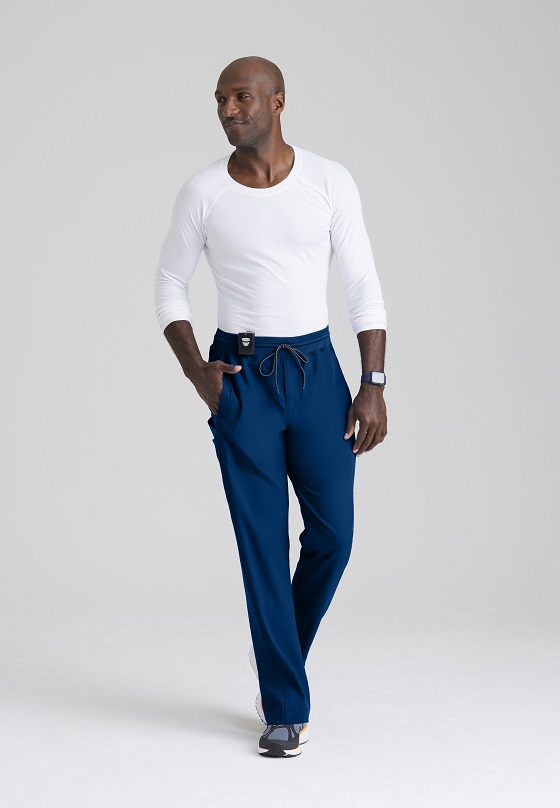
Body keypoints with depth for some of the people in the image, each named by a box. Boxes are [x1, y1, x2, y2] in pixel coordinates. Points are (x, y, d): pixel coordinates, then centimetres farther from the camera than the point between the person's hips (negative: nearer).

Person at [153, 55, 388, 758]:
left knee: (332, 533, 1)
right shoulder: (203, 192, -1)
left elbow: (364, 286, 1)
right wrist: (196, 371, -4)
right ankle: (285, 709, 8)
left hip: (316, 367, 1)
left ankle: (278, 655, 28)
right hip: (241, 376, -1)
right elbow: (169, 285, 9)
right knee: (263, 544, -1)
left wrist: (373, 384, -5)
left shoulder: (330, 181, -2)